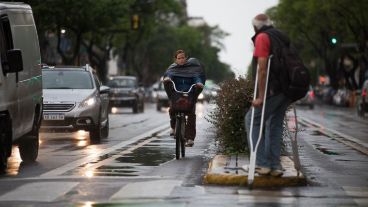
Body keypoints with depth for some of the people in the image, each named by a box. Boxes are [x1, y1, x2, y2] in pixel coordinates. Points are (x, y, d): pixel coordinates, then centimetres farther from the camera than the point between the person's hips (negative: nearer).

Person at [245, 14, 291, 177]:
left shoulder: (262, 37, -7)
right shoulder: (280, 36, 18)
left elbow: (262, 69, -15)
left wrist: (261, 97, -17)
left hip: (273, 90, -8)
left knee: (252, 120, 2)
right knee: (275, 125, 15)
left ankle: (262, 163, -3)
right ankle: (274, 166, 12)